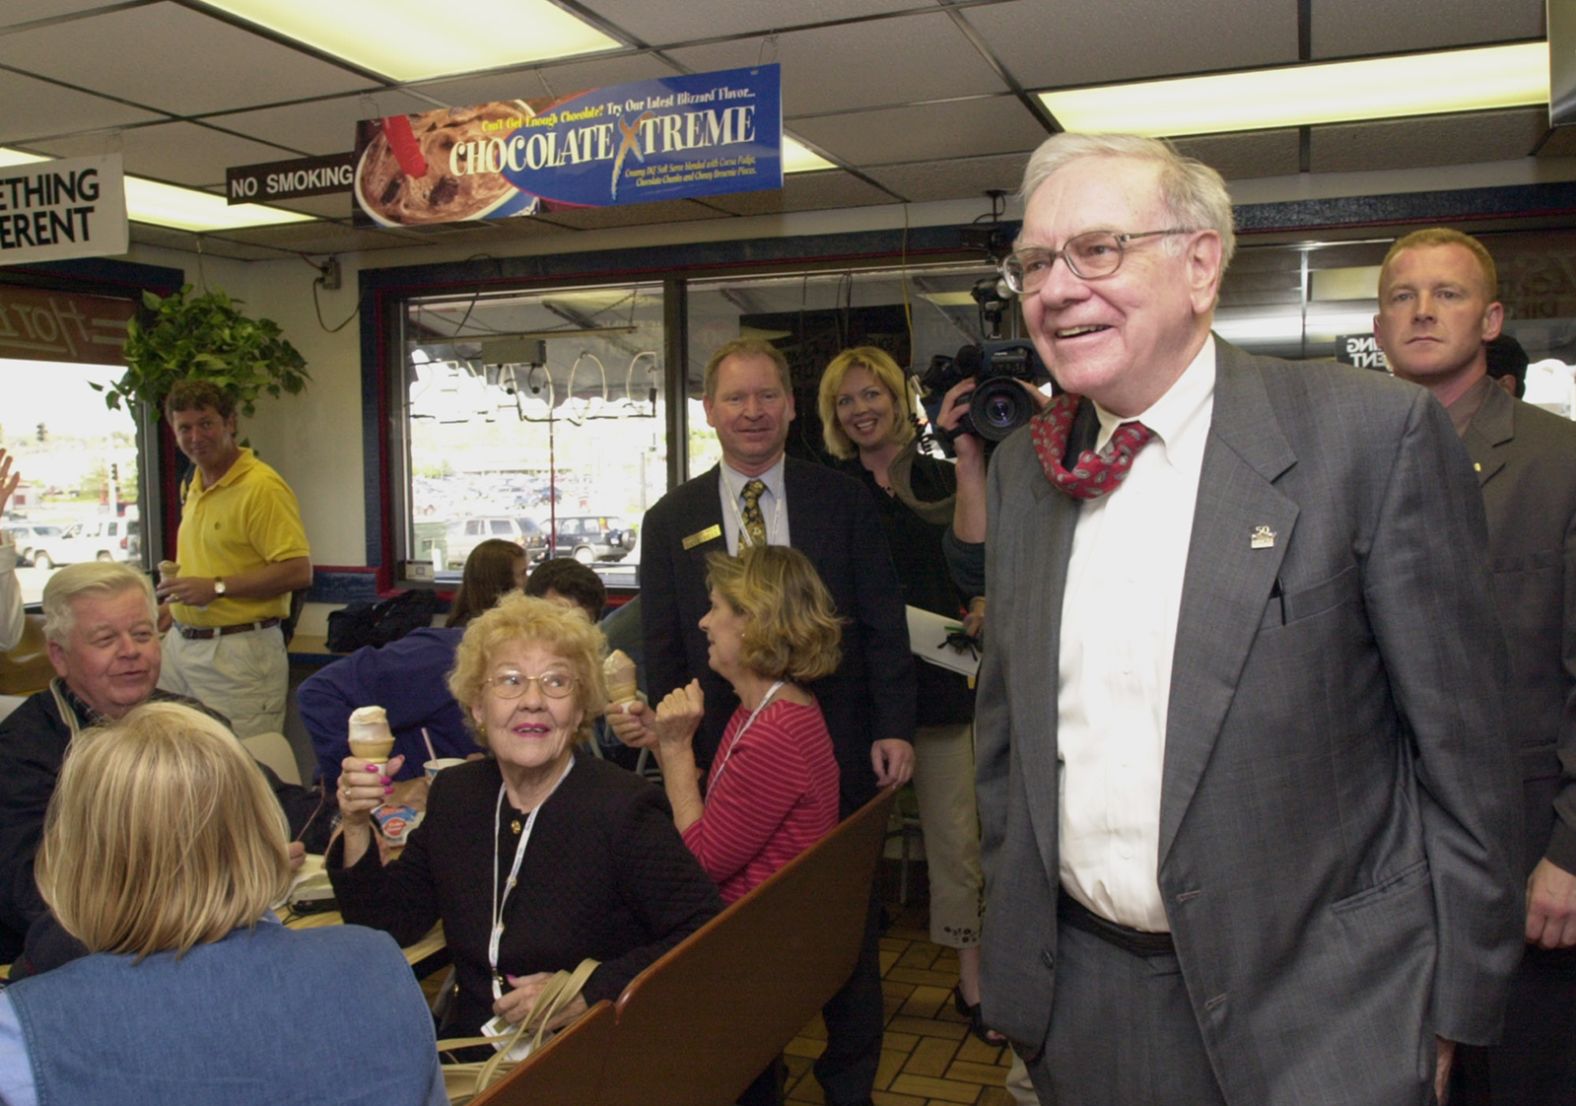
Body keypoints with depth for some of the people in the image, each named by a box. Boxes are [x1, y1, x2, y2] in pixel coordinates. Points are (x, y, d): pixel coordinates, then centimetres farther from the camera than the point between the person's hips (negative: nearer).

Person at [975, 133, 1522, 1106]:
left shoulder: (1377, 431, -12)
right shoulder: (1021, 470, 3)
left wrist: (1452, 1004, -4)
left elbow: (1462, 749, -8)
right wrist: (1011, 934, 14)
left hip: (1316, 1013, -4)